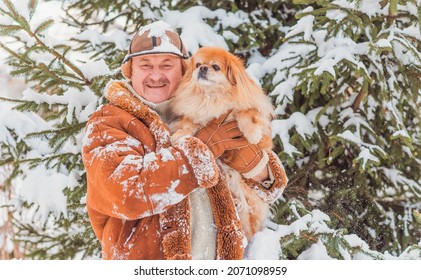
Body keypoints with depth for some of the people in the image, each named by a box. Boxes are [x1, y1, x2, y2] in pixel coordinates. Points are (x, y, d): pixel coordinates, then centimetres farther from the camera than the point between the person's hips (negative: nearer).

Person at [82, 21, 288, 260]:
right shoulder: (107, 124, -2)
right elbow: (125, 190, -20)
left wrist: (256, 165, -6)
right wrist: (202, 149, -13)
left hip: (220, 255, 4)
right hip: (143, 257, -3)